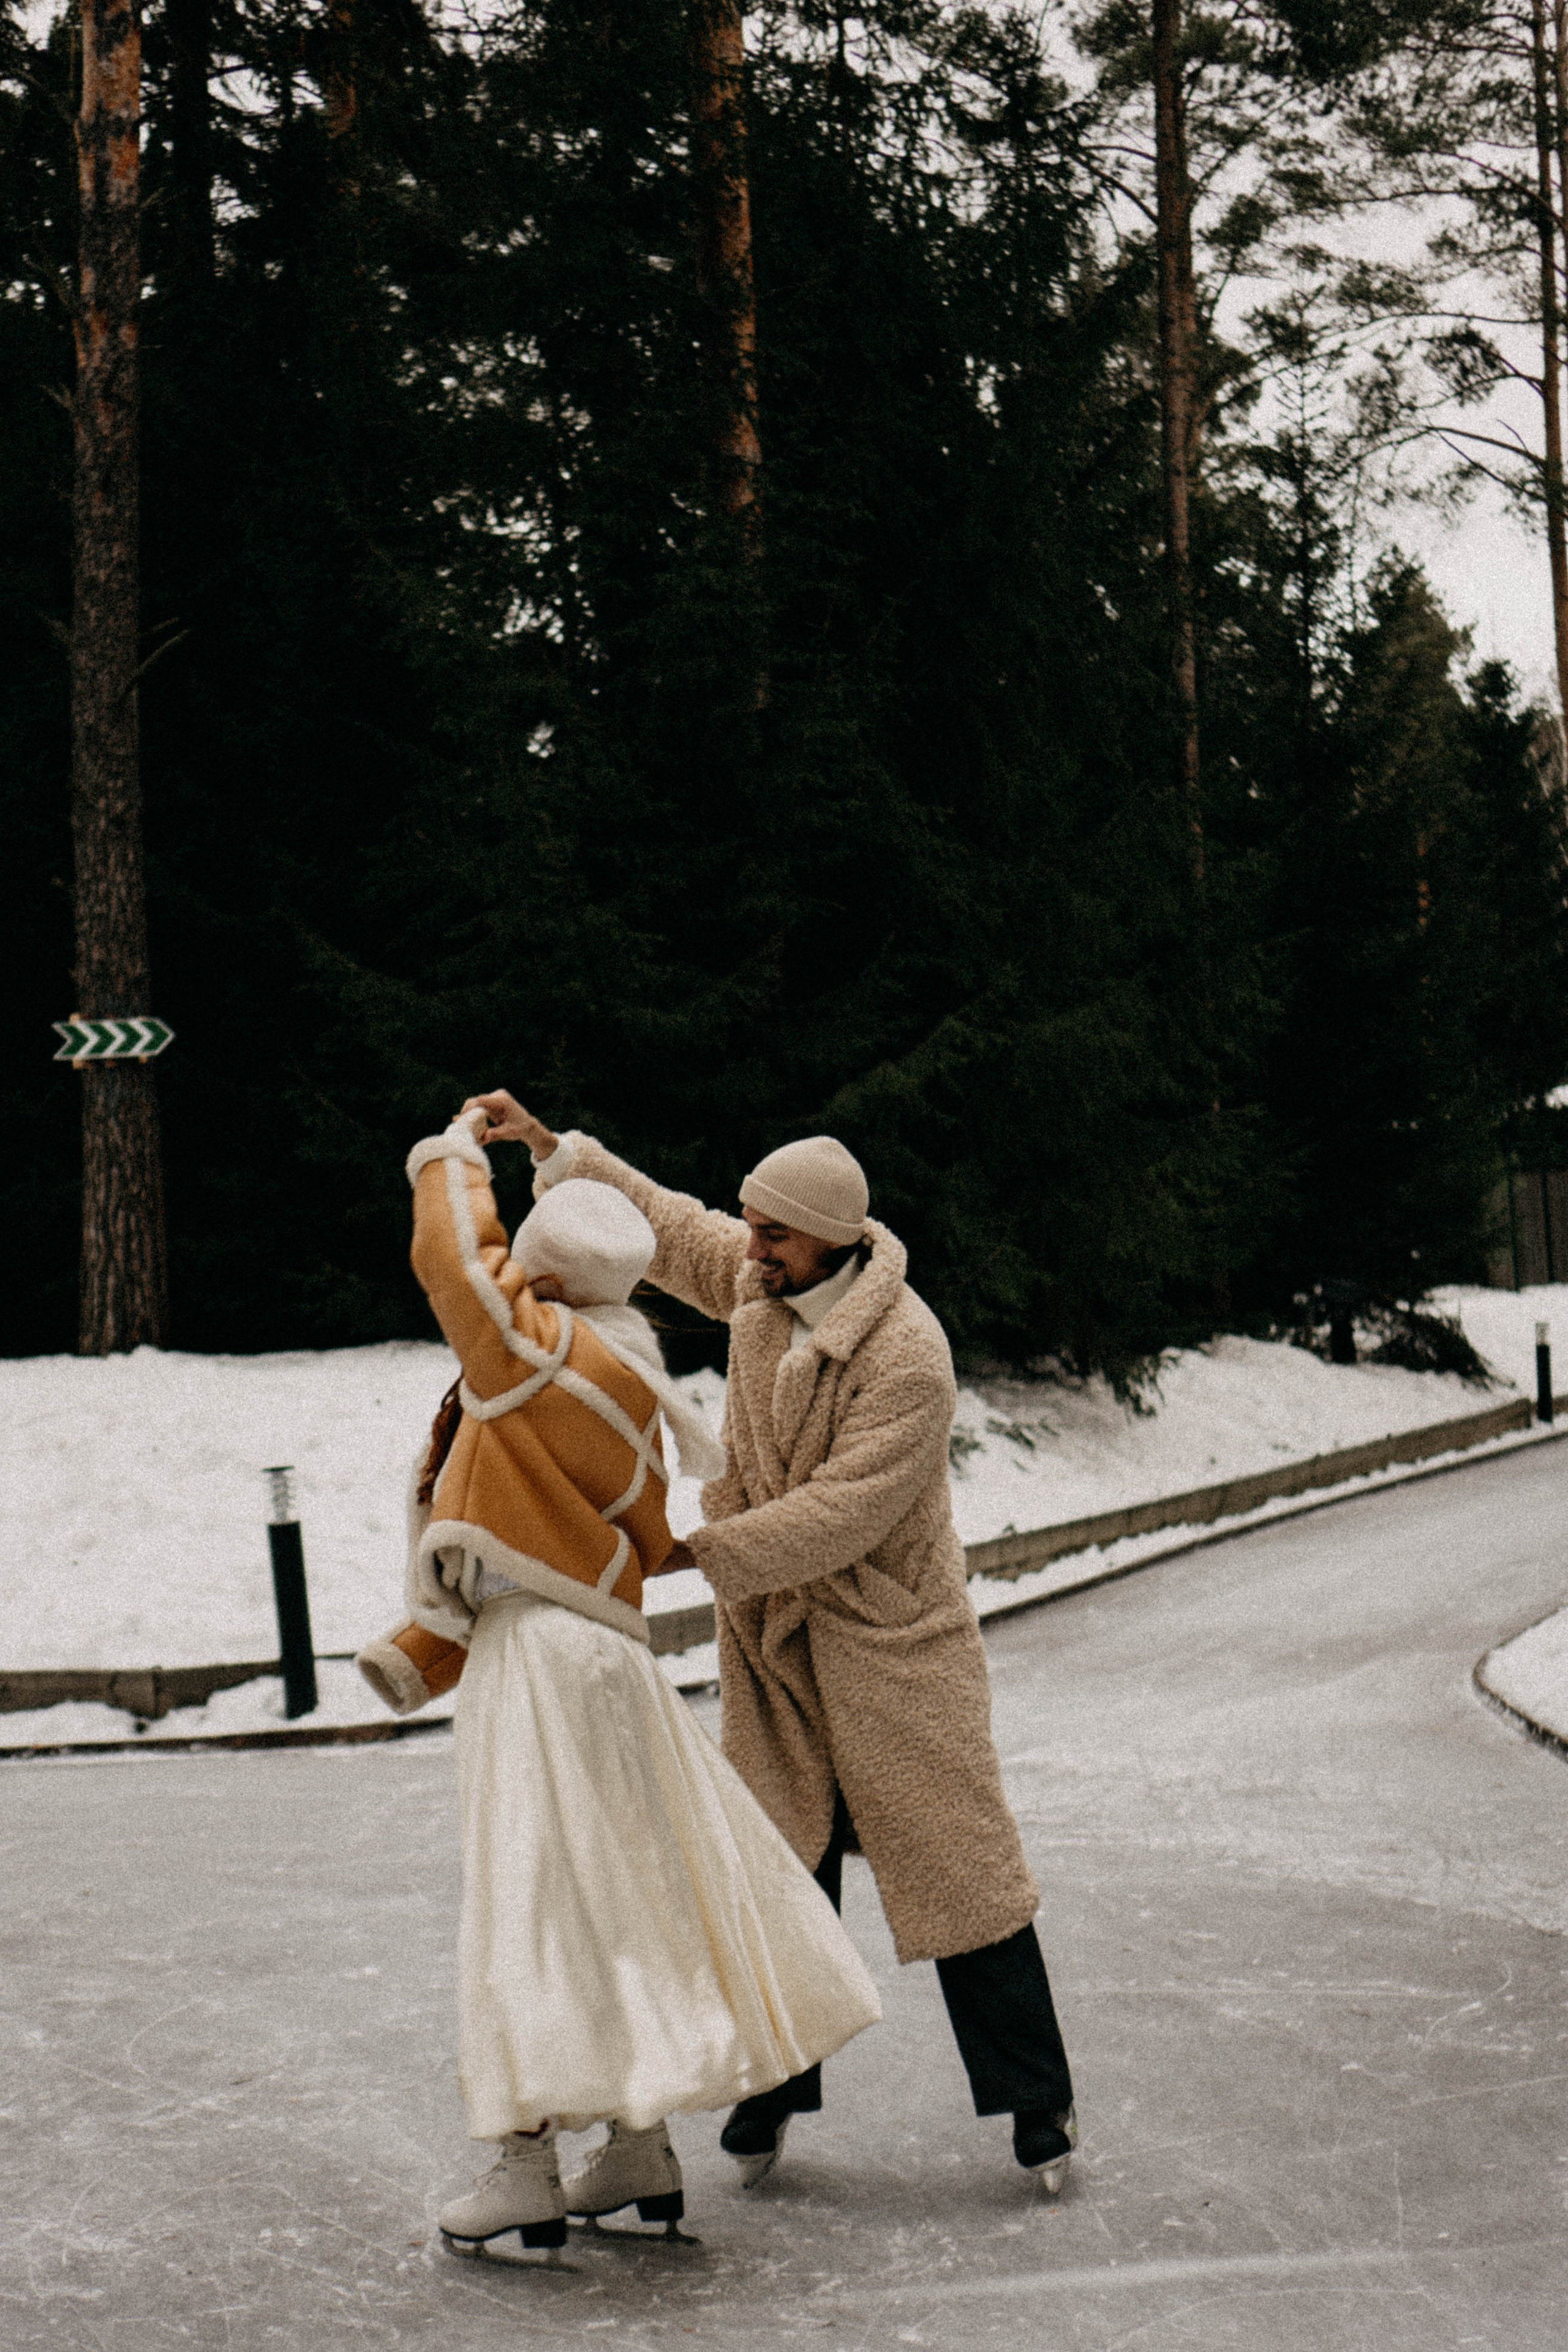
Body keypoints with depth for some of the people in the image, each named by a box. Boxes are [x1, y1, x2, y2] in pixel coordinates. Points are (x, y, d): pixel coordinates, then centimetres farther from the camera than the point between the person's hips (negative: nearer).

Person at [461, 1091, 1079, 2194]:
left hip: (890, 1642, -6)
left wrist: (699, 1550, -28)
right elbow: (668, 1225, 16)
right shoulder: (757, 1278, -3)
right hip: (773, 1640, 6)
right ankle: (775, 2085, 25)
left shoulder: (908, 1358, -25)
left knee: (956, 1862, 0)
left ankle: (1037, 2101, 11)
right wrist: (553, 1147, 9)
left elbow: (839, 1516, -28)